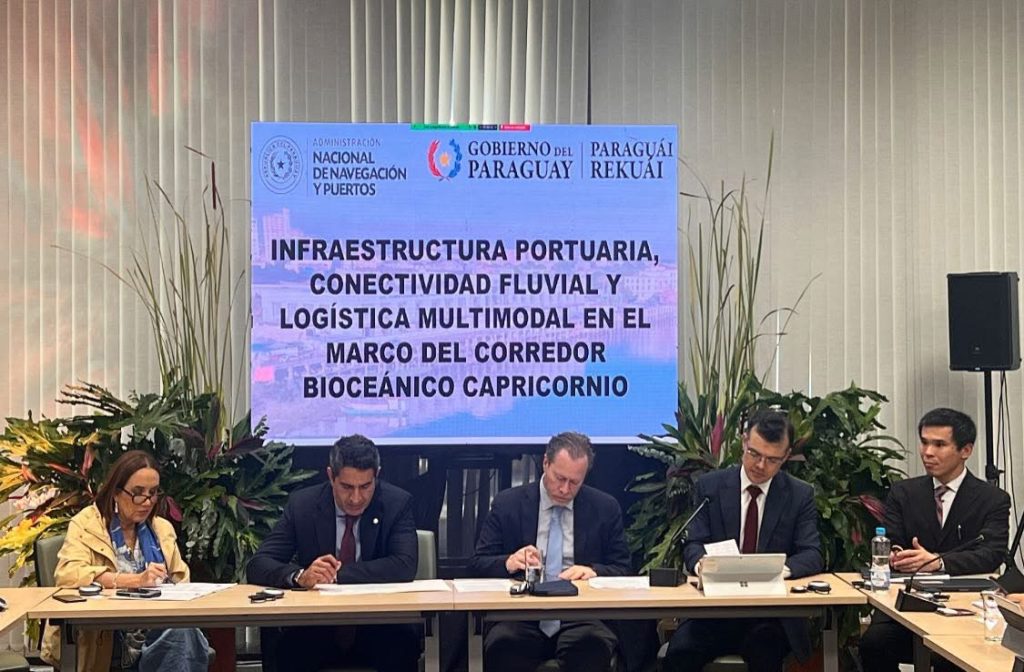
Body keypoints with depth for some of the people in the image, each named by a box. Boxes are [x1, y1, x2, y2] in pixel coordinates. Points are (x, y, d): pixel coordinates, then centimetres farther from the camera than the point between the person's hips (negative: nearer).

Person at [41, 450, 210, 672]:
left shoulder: (162, 528, 18)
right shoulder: (86, 525, 1)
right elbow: (68, 574, -17)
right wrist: (135, 580, -26)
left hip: (159, 627, 5)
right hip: (105, 637, -5)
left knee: (185, 631, -32)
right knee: (182, 633, -32)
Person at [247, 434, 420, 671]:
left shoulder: (398, 503, -3)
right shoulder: (302, 504, -1)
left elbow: (405, 566, -16)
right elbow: (257, 565, -7)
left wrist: (338, 573, -25)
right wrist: (300, 576, -29)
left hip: (379, 630, 0)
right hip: (315, 631, 0)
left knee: (403, 643, -33)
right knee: (281, 646, -31)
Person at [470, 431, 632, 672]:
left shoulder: (605, 508, 11)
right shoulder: (508, 503, 9)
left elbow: (622, 569, 11)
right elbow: (478, 563, 7)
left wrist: (593, 571, -11)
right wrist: (509, 562, -15)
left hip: (580, 617, 1)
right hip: (521, 617, -1)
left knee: (594, 643, -35)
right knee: (502, 643, -35)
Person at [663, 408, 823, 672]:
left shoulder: (800, 495, 6)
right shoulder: (710, 486, 6)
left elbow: (812, 556, -1)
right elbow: (693, 544, 2)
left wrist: (784, 568, -25)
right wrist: (700, 562, -24)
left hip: (772, 615, -1)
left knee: (765, 650, -34)